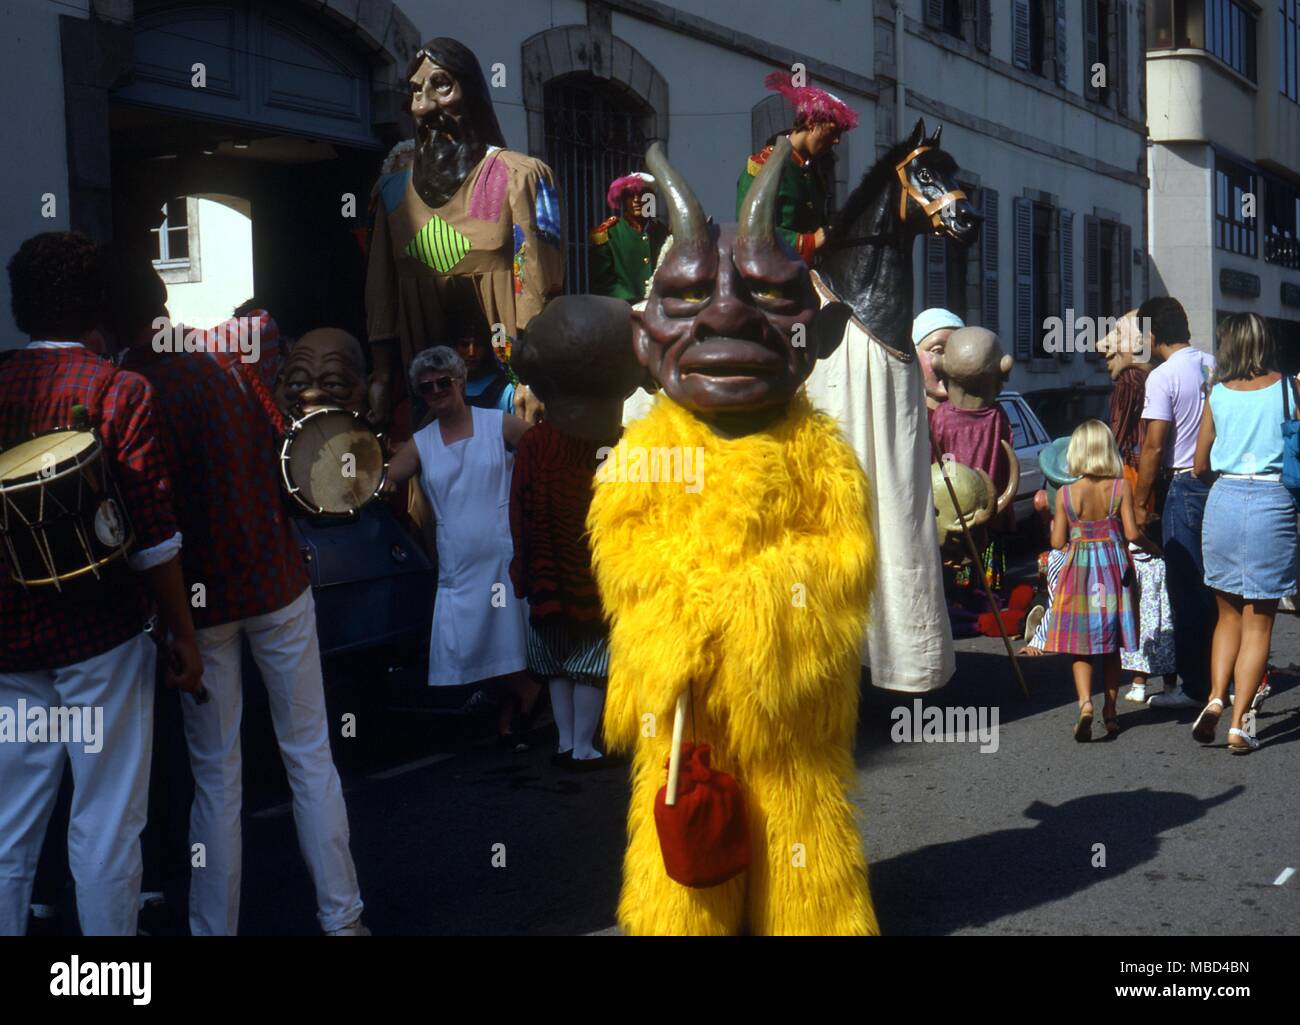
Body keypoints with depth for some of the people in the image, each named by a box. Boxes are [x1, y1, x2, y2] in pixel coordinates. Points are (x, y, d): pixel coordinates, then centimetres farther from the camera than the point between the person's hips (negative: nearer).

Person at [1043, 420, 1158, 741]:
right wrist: (1152, 547, 9)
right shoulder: (1121, 487, -7)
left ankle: (1085, 702, -18)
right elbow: (1132, 533, -10)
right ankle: (1110, 712, 23)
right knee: (1111, 648, 14)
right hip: (1114, 570, 1)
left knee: (1081, 649, 4)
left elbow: (1058, 541, -4)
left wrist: (1054, 524, 18)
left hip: (1078, 570, -1)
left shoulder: (1065, 493, -6)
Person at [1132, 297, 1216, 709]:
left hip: (1186, 486, -7)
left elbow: (1153, 448, -13)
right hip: (1223, 482, 7)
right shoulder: (1215, 365, 8)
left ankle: (1195, 686, 3)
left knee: (1187, 588, -1)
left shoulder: (1162, 376, -11)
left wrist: (1140, 503, -6)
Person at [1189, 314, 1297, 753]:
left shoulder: (1217, 394, 3)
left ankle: (1215, 698, 0)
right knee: (1258, 621, 4)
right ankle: (1239, 723, 1)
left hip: (1224, 499, 2)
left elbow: (1200, 466, 8)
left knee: (1229, 613, 17)